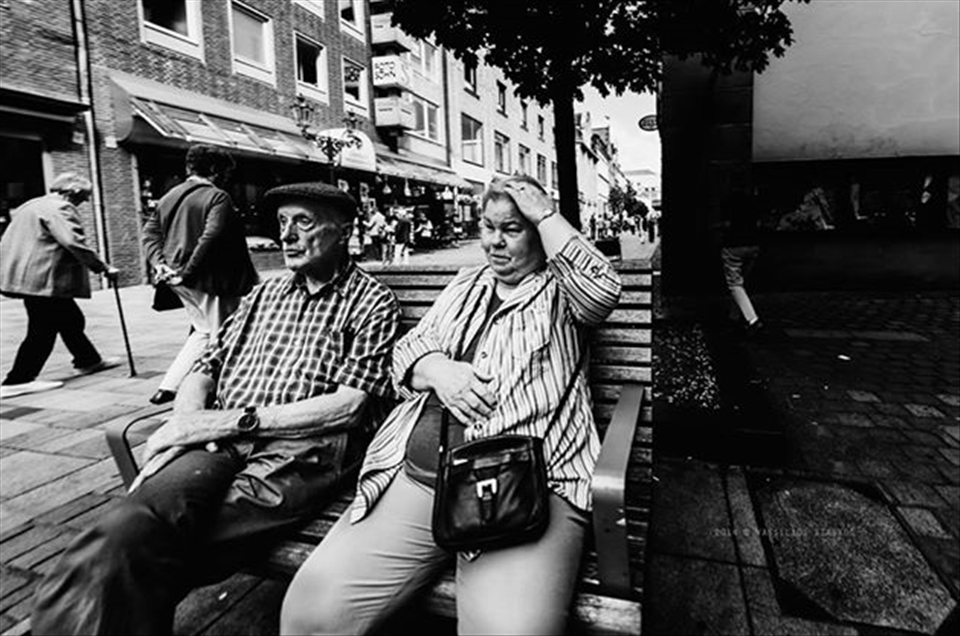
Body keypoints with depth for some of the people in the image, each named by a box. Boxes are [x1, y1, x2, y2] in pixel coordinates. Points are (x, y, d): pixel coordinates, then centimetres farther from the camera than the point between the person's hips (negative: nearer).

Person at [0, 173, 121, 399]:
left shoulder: (32, 205, 20)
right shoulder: (60, 208, -13)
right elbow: (73, 243, -25)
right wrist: (104, 267, -21)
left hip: (29, 276, 11)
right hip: (43, 280, -11)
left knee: (71, 320, 19)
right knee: (43, 329, -5)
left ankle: (88, 360, 32)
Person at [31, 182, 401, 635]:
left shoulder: (372, 302, 4)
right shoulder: (266, 293, 23)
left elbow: (350, 404, -8)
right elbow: (206, 369, 19)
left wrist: (238, 419, -12)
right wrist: (184, 424, -4)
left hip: (300, 450, -4)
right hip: (224, 441, 5)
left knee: (139, 551, -25)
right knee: (128, 531, -27)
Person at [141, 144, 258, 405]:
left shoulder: (170, 196, 13)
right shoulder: (218, 198, -12)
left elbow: (150, 231, 11)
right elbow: (211, 237, -23)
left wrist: (159, 263, 1)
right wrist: (188, 272, -20)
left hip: (181, 279, 8)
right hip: (209, 279, -8)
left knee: (204, 330, 22)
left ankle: (168, 387, 22)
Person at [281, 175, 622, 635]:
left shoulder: (558, 290, 14)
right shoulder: (466, 285, 25)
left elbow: (602, 289, -8)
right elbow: (407, 349, 18)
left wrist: (545, 214, 1)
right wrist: (437, 370, -5)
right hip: (414, 476, 4)